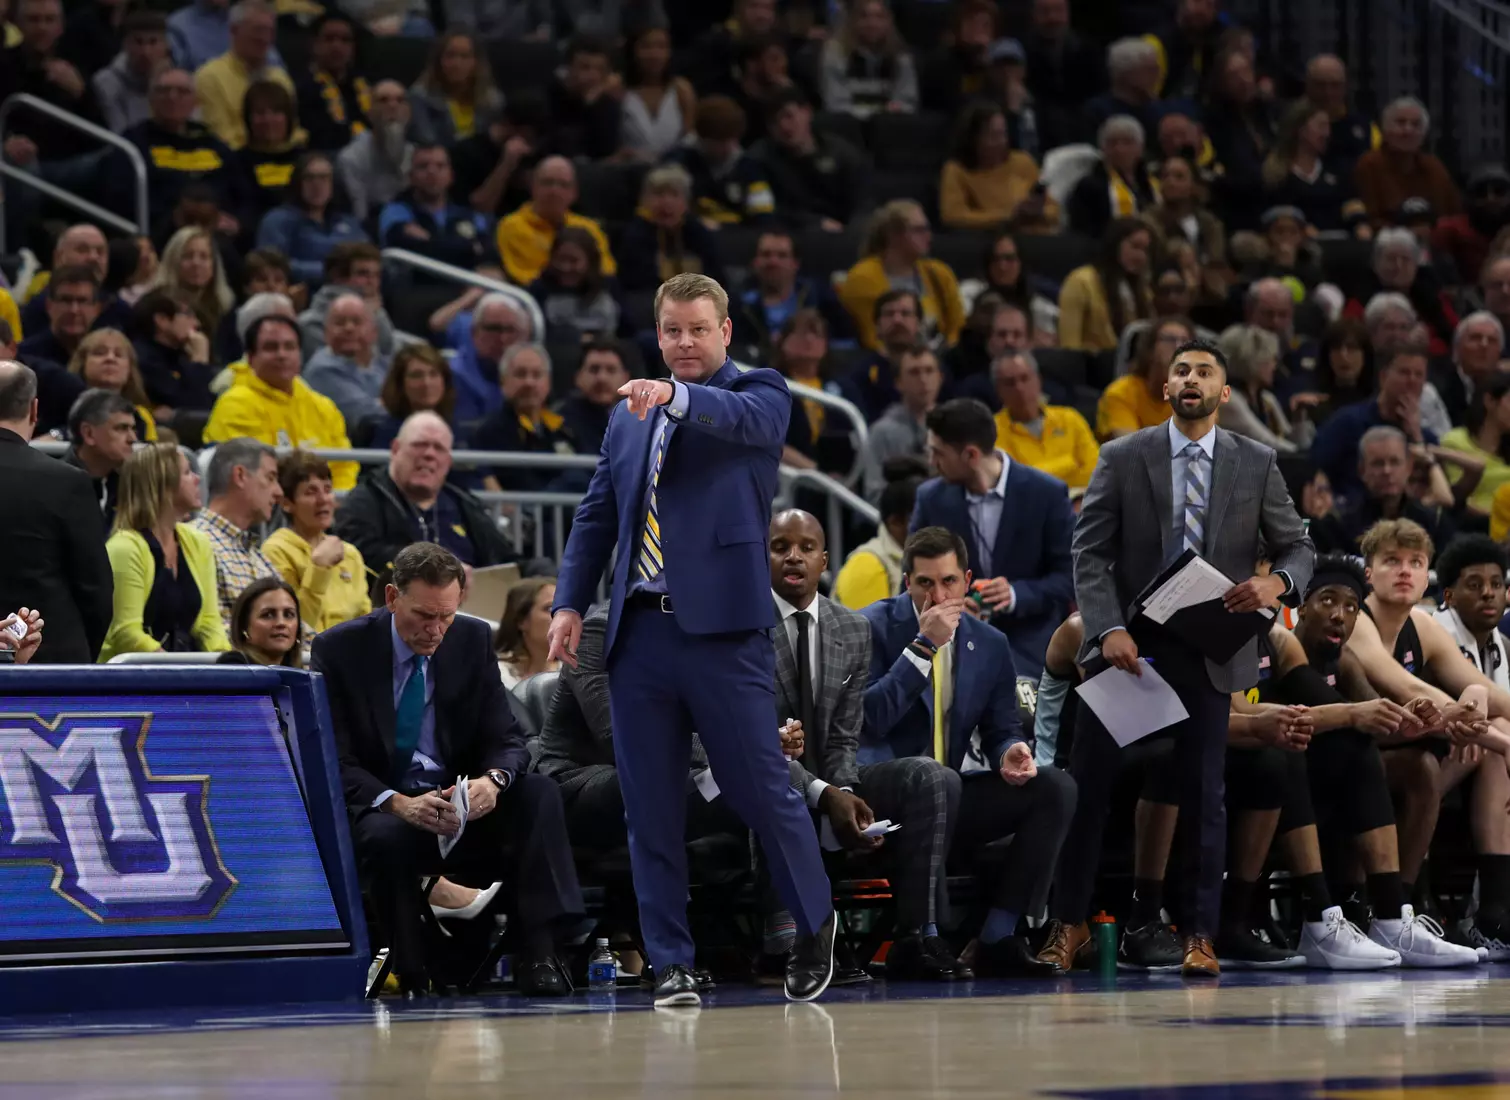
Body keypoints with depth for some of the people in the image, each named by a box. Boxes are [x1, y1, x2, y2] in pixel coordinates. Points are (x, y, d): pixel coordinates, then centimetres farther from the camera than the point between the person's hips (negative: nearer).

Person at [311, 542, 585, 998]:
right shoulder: (339, 649, -7)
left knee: (540, 792, -23)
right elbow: (335, 762, -11)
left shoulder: (472, 640, 3)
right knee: (387, 836, -38)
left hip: (462, 803, 4)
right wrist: (397, 803, -30)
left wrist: (492, 780, -24)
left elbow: (507, 739, 2)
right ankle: (411, 974, -20)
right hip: (380, 809, -4)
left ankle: (537, 954, -31)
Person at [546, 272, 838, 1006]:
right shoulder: (629, 417, 18)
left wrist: (676, 396, -40)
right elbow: (597, 515, 19)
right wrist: (570, 603, 8)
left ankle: (814, 925, 22)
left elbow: (746, 419, -22)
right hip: (640, 634, 5)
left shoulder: (760, 394, 2)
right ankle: (671, 965, 10)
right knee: (649, 809, 3)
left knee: (763, 793, -1)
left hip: (723, 629, -5)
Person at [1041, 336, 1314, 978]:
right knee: (1087, 783, -2)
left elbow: (1297, 547, 9)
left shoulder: (1257, 465, 6)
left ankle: (1199, 935, 9)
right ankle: (1069, 924, 9)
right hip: (1127, 644, 0)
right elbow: (1090, 553, -2)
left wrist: (1277, 582, -15)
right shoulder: (1122, 459, 2)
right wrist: (1108, 629, -16)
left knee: (1203, 794, 1)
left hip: (1210, 652, 0)